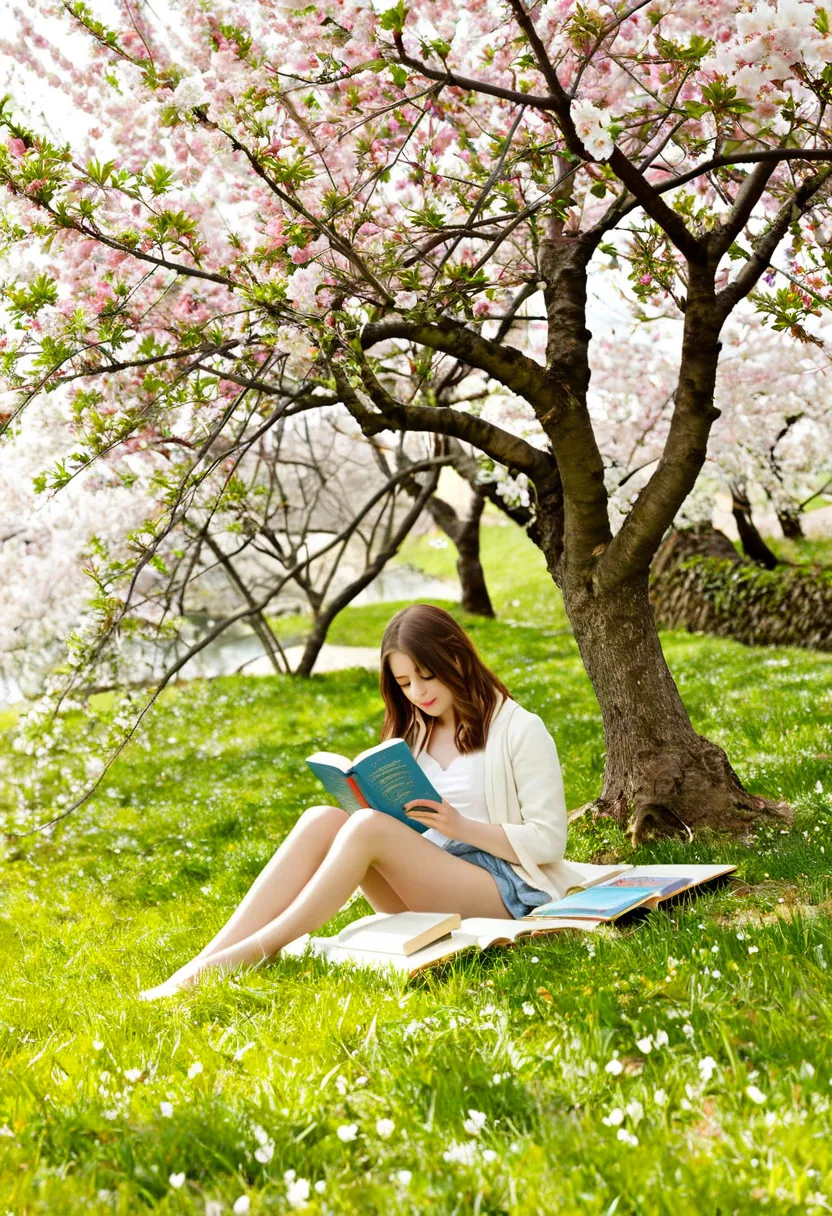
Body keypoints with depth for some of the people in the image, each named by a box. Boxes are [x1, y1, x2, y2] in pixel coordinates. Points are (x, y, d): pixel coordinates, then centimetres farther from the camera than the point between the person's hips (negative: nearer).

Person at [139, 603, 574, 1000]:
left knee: (369, 827, -30)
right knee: (322, 820, -21)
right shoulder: (416, 733, 16)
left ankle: (252, 953, -30)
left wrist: (463, 826, -19)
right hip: (426, 885, 6)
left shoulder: (521, 730, -3)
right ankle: (204, 963, -31)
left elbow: (549, 841, -7)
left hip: (506, 890, -6)